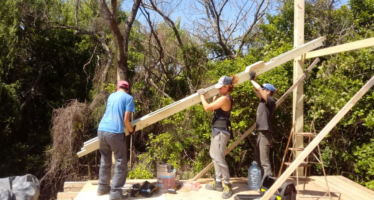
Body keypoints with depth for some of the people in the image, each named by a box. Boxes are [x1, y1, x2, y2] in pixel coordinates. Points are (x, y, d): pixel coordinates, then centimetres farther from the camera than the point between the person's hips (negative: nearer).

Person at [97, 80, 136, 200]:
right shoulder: (129, 98, 2)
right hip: (114, 132, -6)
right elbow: (125, 120, -6)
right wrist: (131, 130, 12)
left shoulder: (111, 96, 20)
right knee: (121, 164, 4)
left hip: (102, 130, 7)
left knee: (105, 161, 21)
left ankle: (102, 187, 31)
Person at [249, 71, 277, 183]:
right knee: (258, 160, 15)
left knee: (264, 161, -11)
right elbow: (256, 90, 20)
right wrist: (253, 79, 10)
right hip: (260, 133, 10)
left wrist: (252, 80, -6)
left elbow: (259, 88, -19)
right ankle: (263, 182, 24)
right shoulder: (263, 101, 13)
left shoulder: (270, 101, -11)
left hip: (265, 134, -10)